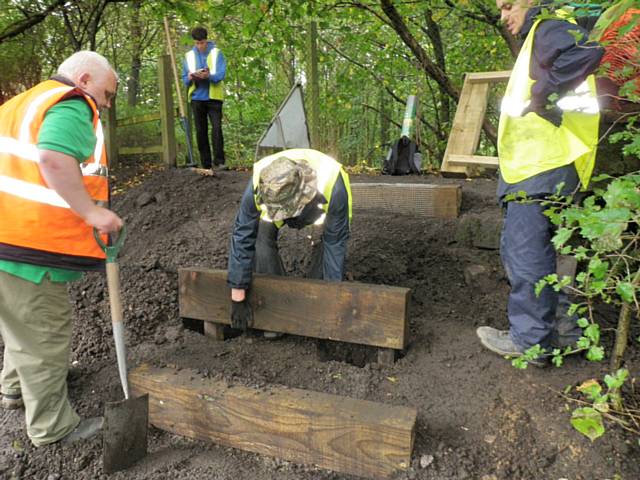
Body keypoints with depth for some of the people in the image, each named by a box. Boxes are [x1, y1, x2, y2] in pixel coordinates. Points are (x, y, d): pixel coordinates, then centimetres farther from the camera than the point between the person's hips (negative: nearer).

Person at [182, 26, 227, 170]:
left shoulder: (216, 53, 4)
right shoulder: (189, 56, 12)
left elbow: (221, 74, -7)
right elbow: (184, 79, 12)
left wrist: (209, 76, -27)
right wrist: (190, 78, -12)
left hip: (213, 96, -3)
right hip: (197, 98, 3)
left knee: (216, 128, -15)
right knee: (200, 131, 2)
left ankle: (219, 161, -12)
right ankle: (205, 164, 8)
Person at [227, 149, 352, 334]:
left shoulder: (332, 186, -44)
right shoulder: (257, 186, -40)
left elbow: (335, 243, -33)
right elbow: (243, 238, -32)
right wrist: (238, 297, -28)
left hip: (319, 200, 0)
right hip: (272, 201, 1)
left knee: (330, 241, -24)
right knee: (262, 238, -23)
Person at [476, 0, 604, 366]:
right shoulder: (537, 38, 26)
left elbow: (587, 52, -27)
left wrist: (541, 96, -20)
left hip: (544, 168, -11)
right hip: (533, 166, 11)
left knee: (526, 253, -6)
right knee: (521, 250, 15)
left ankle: (531, 340, 5)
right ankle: (564, 326, 24)